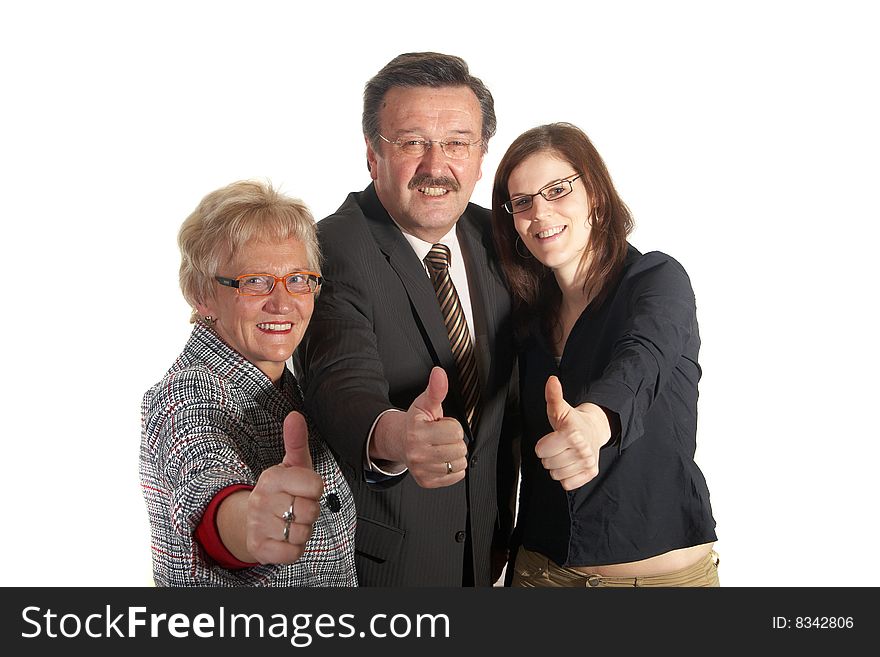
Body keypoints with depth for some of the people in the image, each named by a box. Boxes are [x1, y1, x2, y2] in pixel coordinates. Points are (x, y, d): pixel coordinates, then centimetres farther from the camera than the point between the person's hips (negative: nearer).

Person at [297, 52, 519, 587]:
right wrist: (394, 436, -58)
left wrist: (500, 528, 8)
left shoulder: (492, 237, -2)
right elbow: (342, 381, -37)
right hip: (375, 560, -5)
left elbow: (503, 396, 6)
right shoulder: (332, 250, -20)